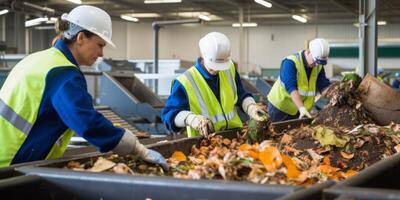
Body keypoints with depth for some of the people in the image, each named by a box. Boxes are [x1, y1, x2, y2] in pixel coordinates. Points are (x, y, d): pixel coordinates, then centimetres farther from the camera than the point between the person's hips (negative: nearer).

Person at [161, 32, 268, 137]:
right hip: (204, 140, -4)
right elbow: (169, 114, -12)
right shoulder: (186, 81, -11)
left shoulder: (230, 69, 5)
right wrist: (192, 119, -30)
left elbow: (241, 96, 18)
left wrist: (251, 107, -3)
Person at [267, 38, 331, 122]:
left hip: (298, 111, 5)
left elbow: (324, 85, -3)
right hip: (280, 107, -5)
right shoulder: (290, 63, -22)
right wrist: (302, 108, -43)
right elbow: (291, 88, -32)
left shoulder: (319, 66, -1)